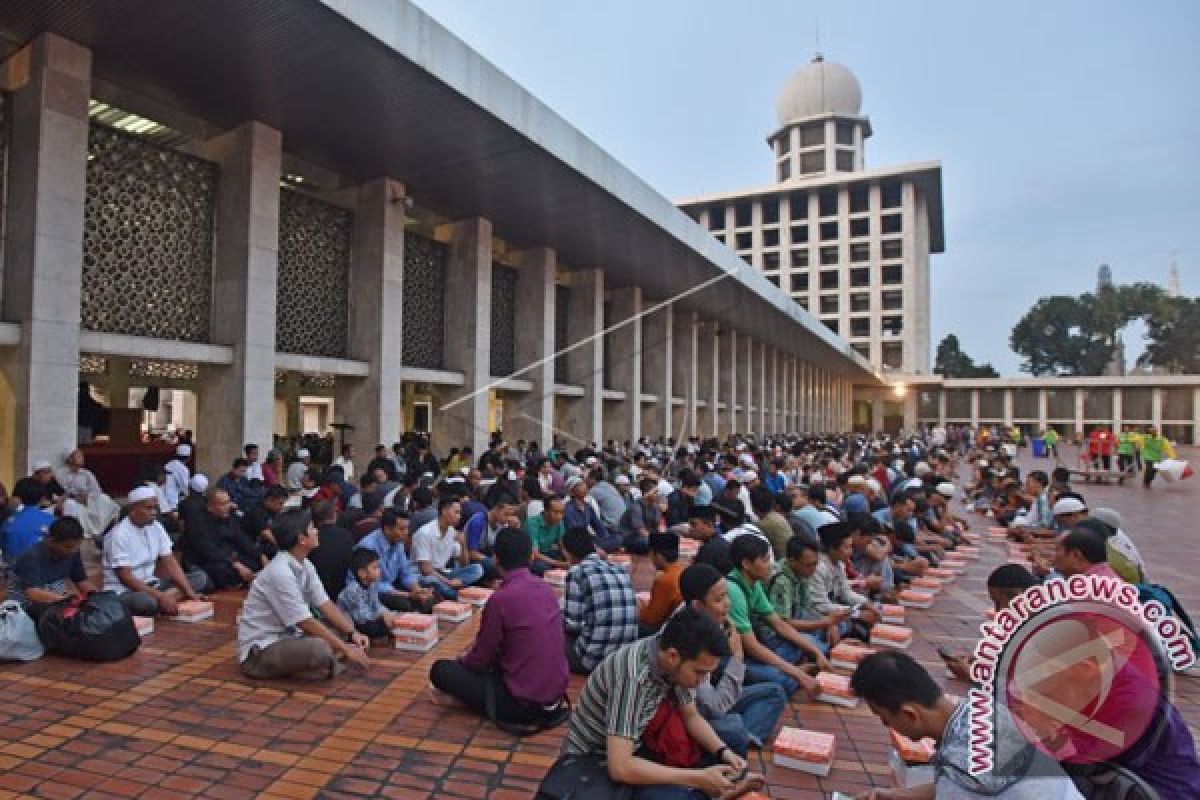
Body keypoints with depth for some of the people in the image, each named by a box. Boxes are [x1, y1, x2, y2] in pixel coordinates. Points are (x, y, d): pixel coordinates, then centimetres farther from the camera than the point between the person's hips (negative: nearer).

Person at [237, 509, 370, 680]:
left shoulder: (304, 564, 2)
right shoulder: (280, 572, -25)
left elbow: (325, 604, 4)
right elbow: (306, 623, -24)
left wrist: (352, 633, -8)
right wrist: (346, 649, -20)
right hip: (261, 649, -10)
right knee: (320, 650, -33)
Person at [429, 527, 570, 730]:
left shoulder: (501, 598, -20)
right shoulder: (547, 589, 2)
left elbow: (480, 660, -8)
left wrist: (461, 661, 15)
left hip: (522, 703, -7)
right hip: (557, 693, 7)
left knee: (440, 670, 3)